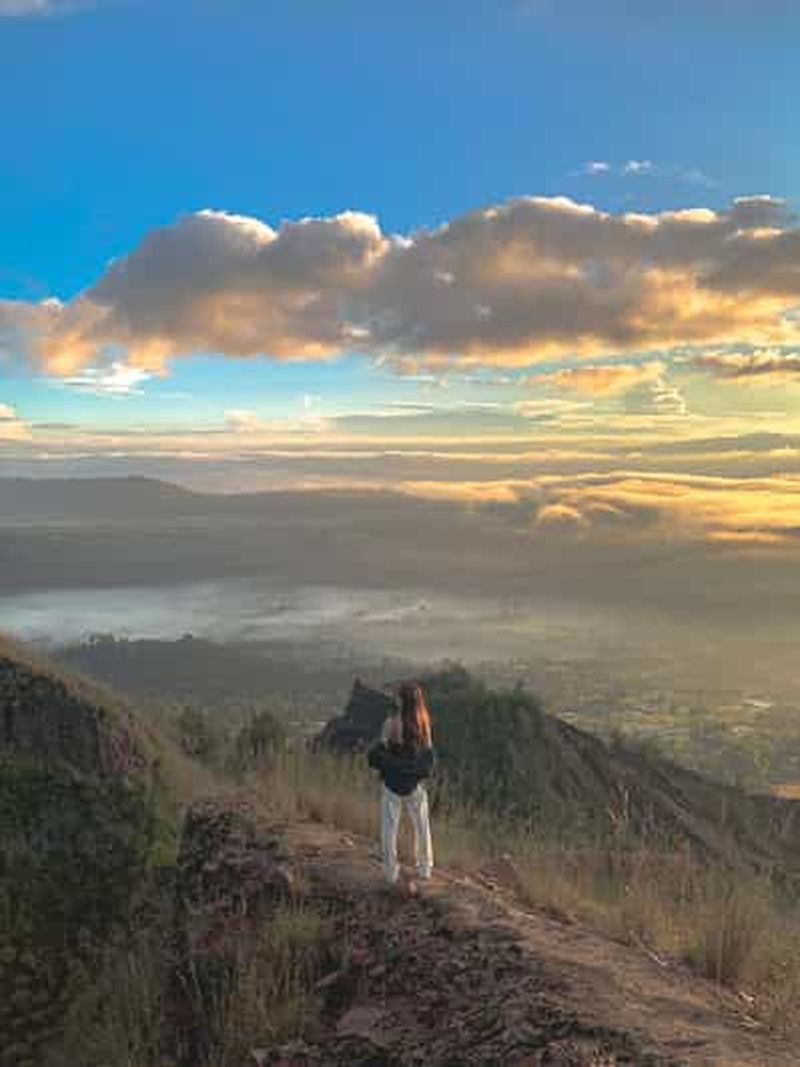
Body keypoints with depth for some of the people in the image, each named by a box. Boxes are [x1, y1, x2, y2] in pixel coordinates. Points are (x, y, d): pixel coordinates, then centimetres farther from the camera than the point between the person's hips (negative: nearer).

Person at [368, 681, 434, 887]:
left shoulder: (392, 723, -18)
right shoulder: (424, 723, -9)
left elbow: (381, 748, -12)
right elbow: (427, 751, -2)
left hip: (393, 782, -3)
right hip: (416, 784, 3)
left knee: (390, 829, 11)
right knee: (421, 826, 20)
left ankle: (392, 873, 15)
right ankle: (425, 868, 31)